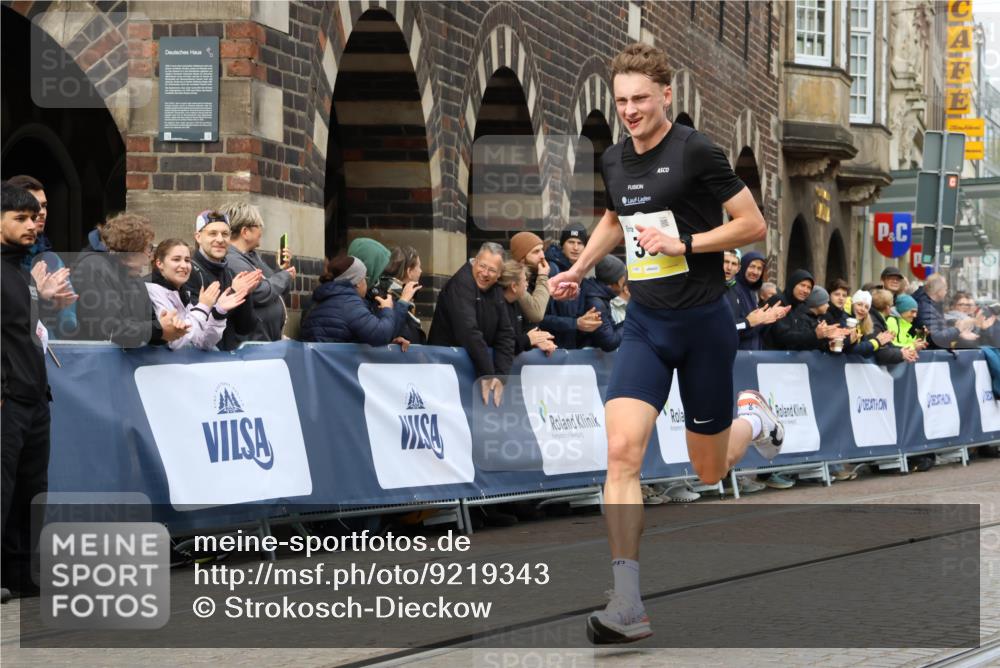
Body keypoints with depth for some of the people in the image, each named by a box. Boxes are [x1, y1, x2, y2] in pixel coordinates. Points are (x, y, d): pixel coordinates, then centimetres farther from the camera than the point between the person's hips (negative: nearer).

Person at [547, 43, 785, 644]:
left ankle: (754, 418, 46)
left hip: (704, 324, -4)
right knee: (622, 450, -16)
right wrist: (580, 269, 16)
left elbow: (754, 224, -11)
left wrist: (684, 244, -19)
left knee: (710, 472, 9)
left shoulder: (697, 151, -13)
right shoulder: (614, 161, 6)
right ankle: (628, 605, -17)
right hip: (645, 324, 4)